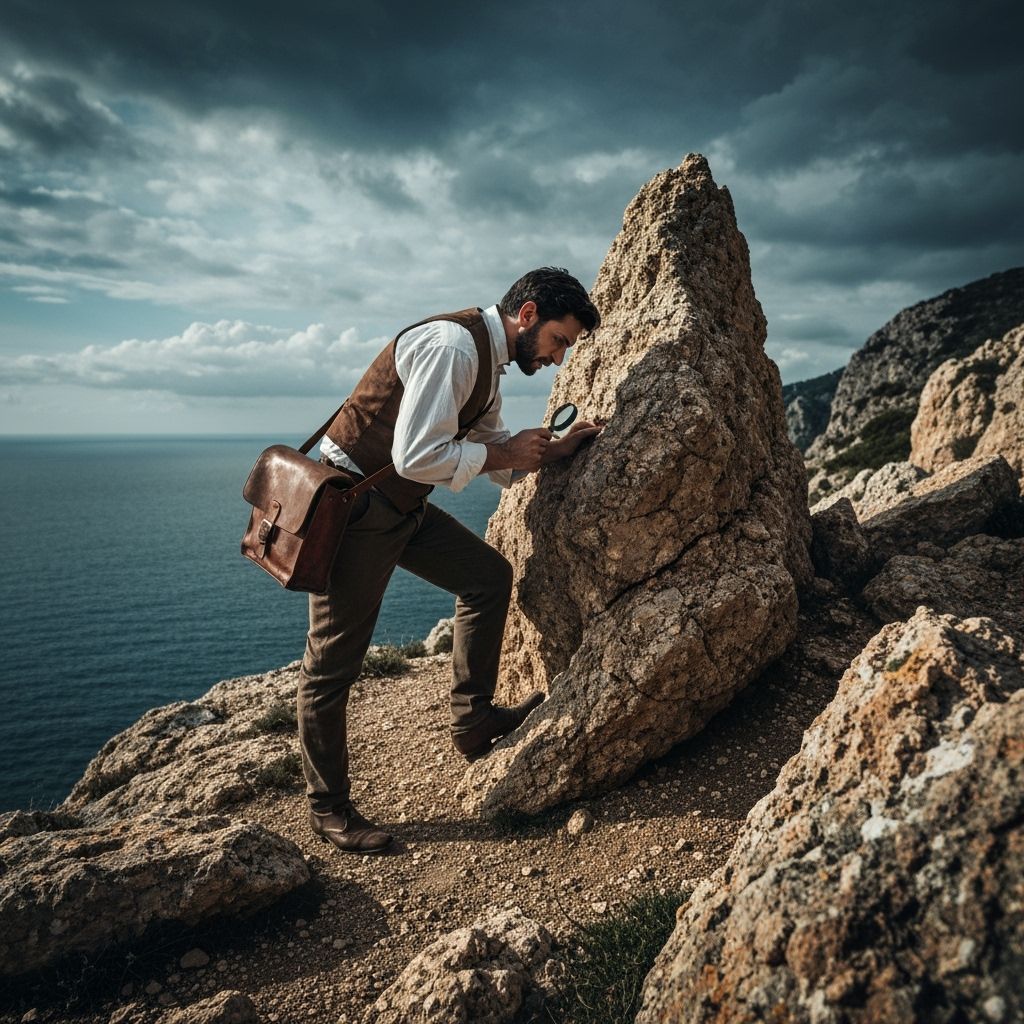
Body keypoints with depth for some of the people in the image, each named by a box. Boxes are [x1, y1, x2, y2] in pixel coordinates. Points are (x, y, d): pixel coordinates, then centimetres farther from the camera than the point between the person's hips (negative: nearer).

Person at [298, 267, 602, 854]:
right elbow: (416, 457, -28)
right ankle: (327, 808, 17)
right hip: (353, 503, -9)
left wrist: (555, 448, 1)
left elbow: (499, 461, 17)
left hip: (403, 506, 10)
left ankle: (474, 722, 18)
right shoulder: (452, 346, -21)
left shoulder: (489, 364, 10)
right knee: (335, 663, 1)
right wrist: (503, 454, -16)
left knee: (490, 575, 8)